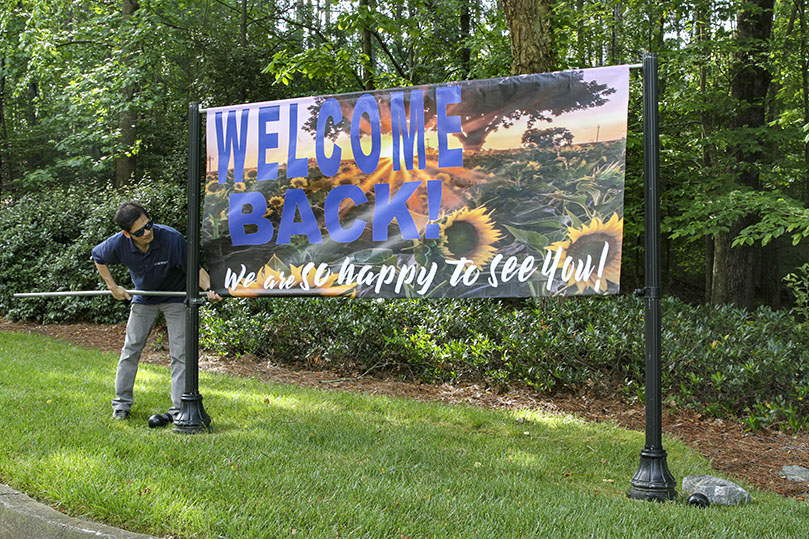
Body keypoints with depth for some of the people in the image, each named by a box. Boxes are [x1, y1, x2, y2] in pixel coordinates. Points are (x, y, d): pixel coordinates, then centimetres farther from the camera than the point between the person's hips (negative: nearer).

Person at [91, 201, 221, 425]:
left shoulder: (172, 239, -33)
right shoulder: (119, 243, -23)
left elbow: (195, 269, -23)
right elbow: (98, 257, 0)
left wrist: (209, 289, -41)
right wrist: (113, 286, -4)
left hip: (175, 297, -3)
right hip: (143, 298, 3)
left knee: (180, 354, -7)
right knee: (131, 349, 8)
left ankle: (179, 410, -3)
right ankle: (122, 403, 23)